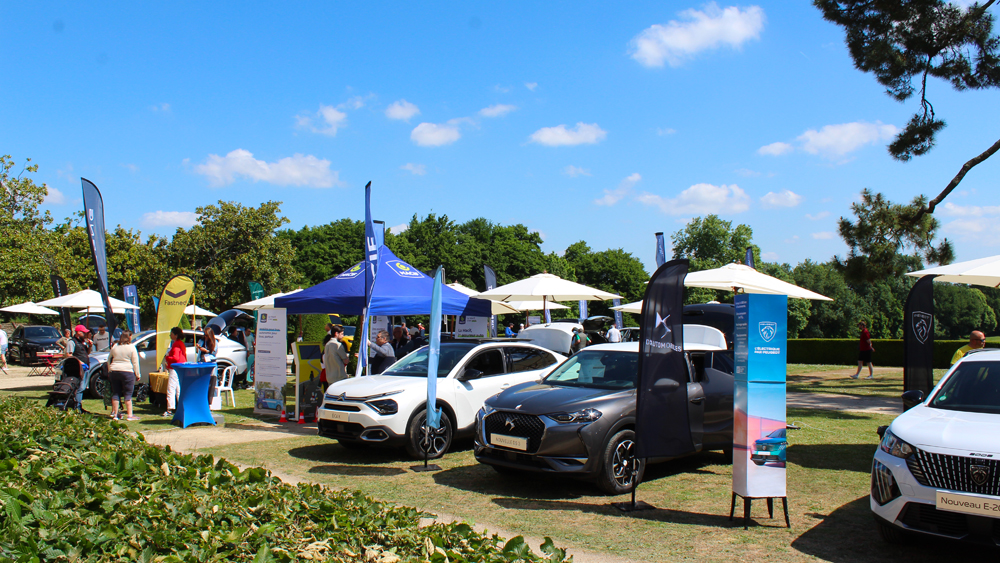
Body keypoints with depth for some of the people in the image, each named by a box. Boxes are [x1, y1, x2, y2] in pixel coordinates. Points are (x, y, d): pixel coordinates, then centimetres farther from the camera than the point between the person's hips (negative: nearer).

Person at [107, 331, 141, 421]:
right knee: (128, 394, -2)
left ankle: (115, 414, 14)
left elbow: (109, 360, 17)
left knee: (115, 393, 11)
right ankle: (129, 415, -4)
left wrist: (109, 371, 25)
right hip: (127, 371, -5)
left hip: (114, 372, 5)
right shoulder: (131, 347, -5)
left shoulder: (115, 347, 9)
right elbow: (135, 362, -4)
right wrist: (137, 374, 2)